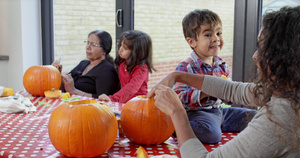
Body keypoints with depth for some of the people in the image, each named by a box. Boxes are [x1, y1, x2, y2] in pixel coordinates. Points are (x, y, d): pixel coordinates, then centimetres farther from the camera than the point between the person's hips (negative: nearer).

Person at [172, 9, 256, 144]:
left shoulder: (222, 65, 9)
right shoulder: (186, 67, -15)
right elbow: (178, 98, -23)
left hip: (219, 110, 8)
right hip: (196, 112, -7)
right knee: (212, 133, -36)